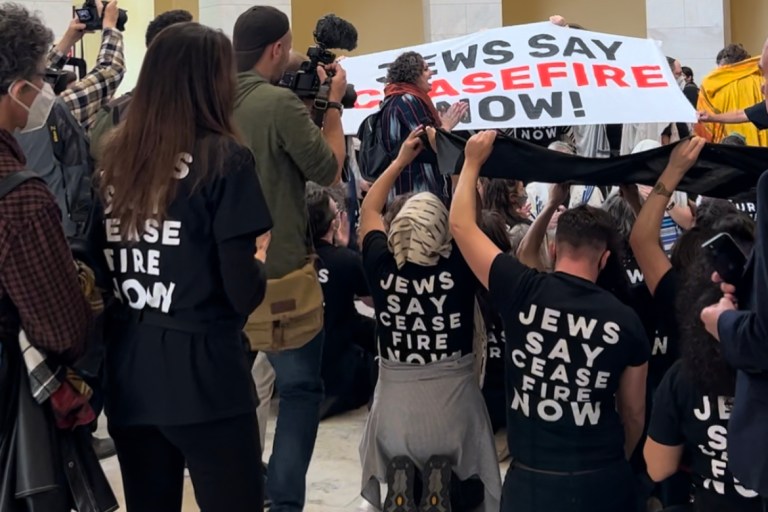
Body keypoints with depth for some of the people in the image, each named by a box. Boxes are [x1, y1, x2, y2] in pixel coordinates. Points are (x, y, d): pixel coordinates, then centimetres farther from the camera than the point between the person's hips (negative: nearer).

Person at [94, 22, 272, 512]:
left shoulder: (113, 155, 4)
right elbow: (243, 293, -13)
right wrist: (260, 260, 7)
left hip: (128, 372, 6)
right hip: (205, 374, -5)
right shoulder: (224, 158, -10)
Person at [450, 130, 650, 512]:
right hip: (603, 480, 2)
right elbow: (634, 413, 6)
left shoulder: (522, 293, -10)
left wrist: (473, 161, 15)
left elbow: (461, 225, 2)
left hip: (532, 479, -2)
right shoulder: (626, 321, -5)